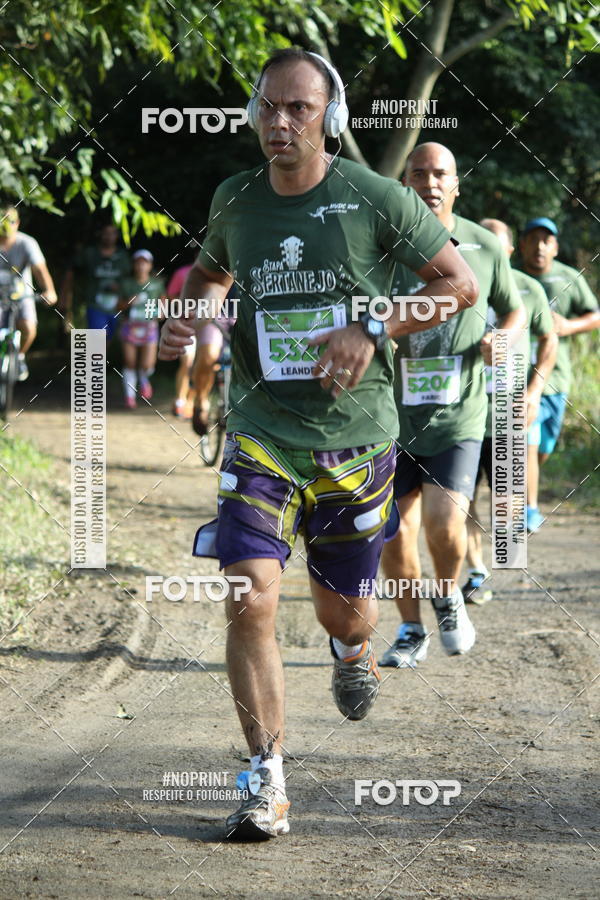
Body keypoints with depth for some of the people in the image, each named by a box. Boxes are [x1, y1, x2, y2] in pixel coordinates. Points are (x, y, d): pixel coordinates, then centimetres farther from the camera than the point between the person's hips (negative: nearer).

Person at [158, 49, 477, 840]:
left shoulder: (376, 201, -8)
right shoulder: (235, 203, 2)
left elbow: (460, 283, -2)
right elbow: (210, 271, 23)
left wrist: (373, 333, -15)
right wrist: (187, 317, 1)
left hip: (354, 437, -1)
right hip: (262, 433, 1)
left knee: (343, 609, 12)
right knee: (249, 600, -15)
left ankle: (352, 650, 53)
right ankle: (267, 784, -6)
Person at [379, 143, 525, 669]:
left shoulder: (484, 247, 1)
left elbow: (514, 309, 16)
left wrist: (500, 340, -5)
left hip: (458, 414, -1)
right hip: (394, 415, 1)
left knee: (445, 524, -15)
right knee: (396, 533, 5)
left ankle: (448, 597, 16)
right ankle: (411, 632, 25)